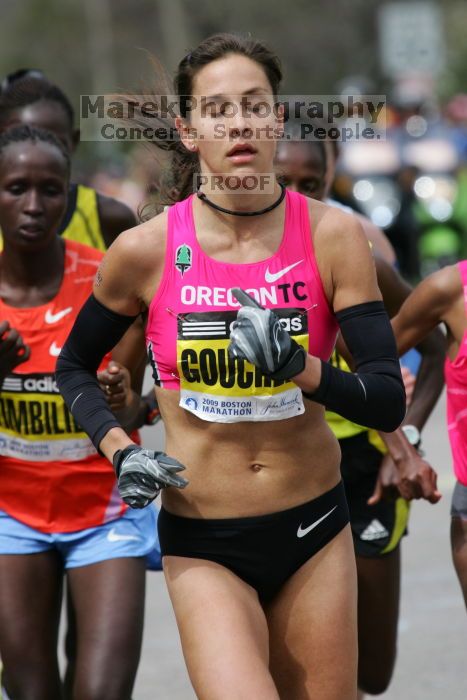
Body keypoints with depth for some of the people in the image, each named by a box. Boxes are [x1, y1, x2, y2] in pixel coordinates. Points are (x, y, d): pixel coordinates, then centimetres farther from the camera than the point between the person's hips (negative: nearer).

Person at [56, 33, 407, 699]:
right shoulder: (146, 250, -8)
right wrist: (120, 451, -6)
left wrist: (300, 367, -25)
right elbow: (74, 367, 10)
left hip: (314, 526, 2)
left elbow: (389, 402, -8)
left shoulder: (330, 234, -7)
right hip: (203, 543, -2)